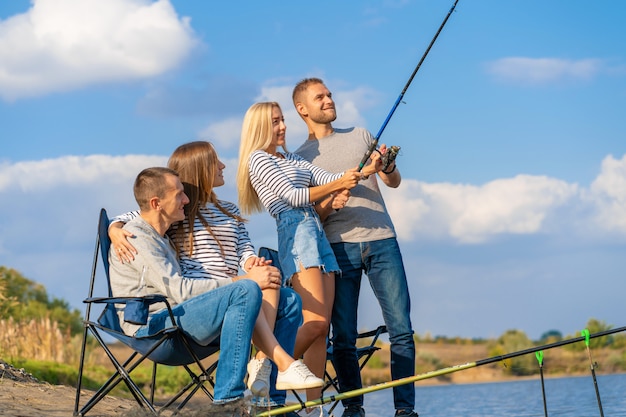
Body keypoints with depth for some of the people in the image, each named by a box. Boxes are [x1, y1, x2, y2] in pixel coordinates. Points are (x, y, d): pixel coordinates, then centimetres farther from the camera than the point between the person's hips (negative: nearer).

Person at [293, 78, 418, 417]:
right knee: (343, 336, -6)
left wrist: (388, 167, -4)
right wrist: (328, 200, -15)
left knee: (401, 330, -7)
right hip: (339, 246, -1)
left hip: (381, 241, 2)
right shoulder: (299, 159, 11)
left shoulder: (360, 135, 19)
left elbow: (394, 183, 19)